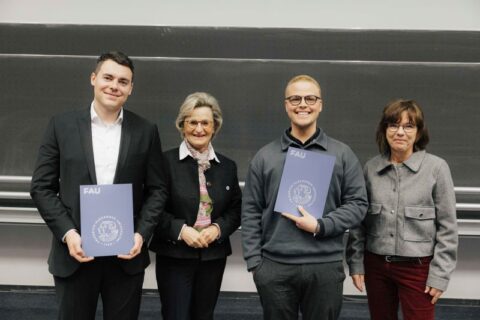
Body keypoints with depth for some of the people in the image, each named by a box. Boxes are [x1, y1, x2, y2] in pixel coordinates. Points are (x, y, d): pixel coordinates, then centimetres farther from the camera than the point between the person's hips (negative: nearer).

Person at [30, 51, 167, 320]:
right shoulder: (62, 125, 1)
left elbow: (157, 190, 4)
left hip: (127, 254, 1)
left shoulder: (146, 131, 2)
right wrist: (67, 233, -11)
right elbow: (42, 187, 1)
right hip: (75, 252, 0)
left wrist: (142, 234, -10)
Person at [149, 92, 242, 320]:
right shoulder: (166, 161, -7)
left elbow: (236, 210, 9)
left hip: (213, 257, 4)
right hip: (174, 256, -4)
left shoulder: (227, 166, 7)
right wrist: (181, 230, -17)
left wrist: (218, 228, -9)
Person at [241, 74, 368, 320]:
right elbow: (251, 212, 5)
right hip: (275, 267, 0)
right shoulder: (265, 156, 5)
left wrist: (320, 226, -11)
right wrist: (254, 262, -1)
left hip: (326, 267, 0)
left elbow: (358, 203, 2)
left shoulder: (342, 154, 4)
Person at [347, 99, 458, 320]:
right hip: (376, 265, 3)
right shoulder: (371, 168, 0)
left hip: (418, 268, -3)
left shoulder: (436, 167, -8)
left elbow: (447, 227, -6)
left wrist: (440, 274, -7)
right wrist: (356, 263, 4)